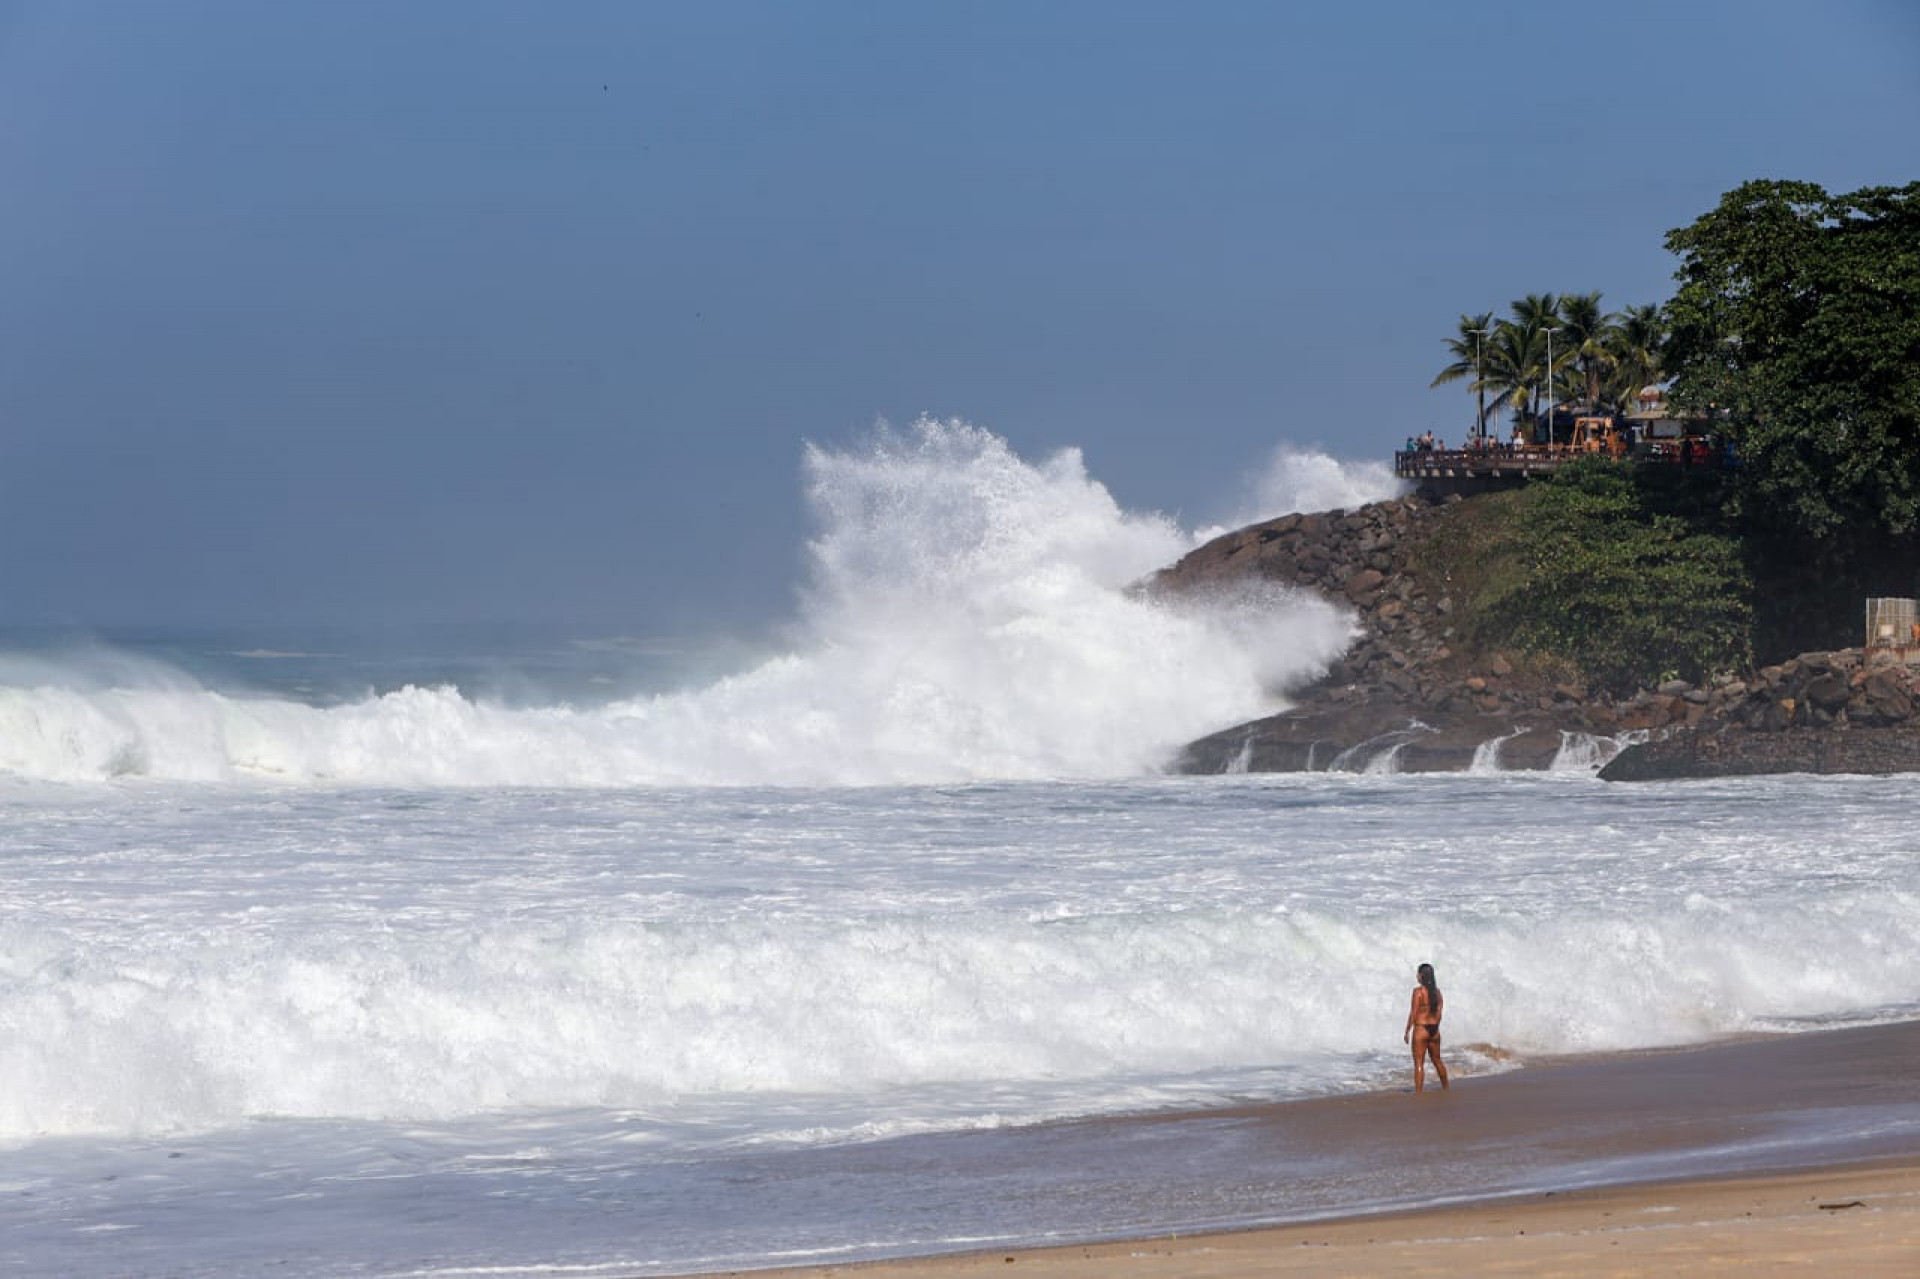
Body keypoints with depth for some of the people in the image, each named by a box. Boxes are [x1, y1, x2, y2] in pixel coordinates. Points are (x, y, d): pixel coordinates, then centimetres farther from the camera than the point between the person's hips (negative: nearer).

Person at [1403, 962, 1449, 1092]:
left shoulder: (1418, 991, -12)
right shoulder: (1437, 991, 6)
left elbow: (1413, 1013, -13)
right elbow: (1439, 1012, 8)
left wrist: (1407, 1032, -7)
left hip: (1421, 1029, -6)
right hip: (1434, 1030, 6)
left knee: (1419, 1063, -4)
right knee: (1437, 1060, 23)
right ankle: (1446, 1088, 35)